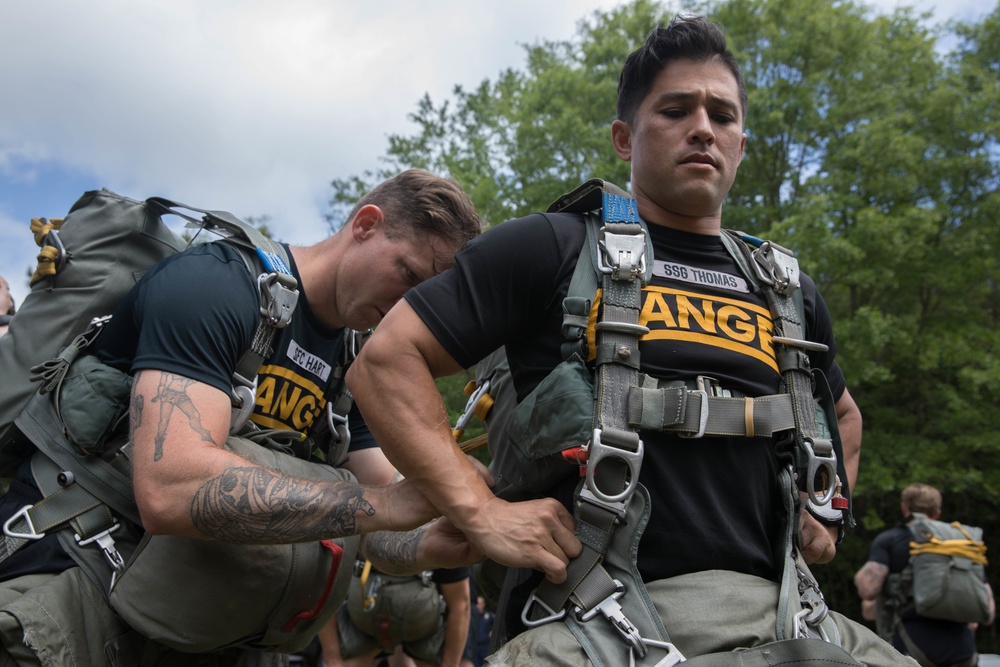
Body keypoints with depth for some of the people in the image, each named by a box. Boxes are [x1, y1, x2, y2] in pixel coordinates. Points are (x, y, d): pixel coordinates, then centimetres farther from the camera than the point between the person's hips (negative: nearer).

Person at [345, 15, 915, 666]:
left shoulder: (790, 294, 17)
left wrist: (823, 509, 18)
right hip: (593, 614, -5)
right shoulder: (552, 249, 1)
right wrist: (481, 509, -12)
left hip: (767, 613, 6)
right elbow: (386, 360, -3)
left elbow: (842, 416, 36)